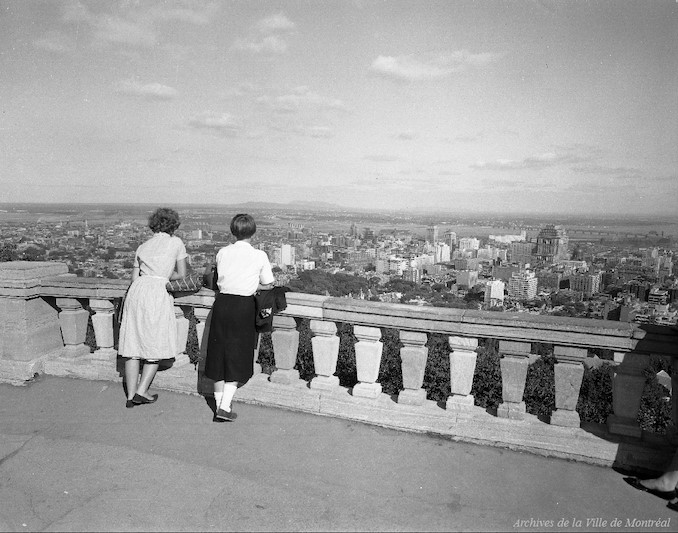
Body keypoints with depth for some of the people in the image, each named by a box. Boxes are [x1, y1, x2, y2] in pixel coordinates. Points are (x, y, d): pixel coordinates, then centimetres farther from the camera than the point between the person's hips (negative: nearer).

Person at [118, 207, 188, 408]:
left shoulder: (143, 247, 21)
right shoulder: (176, 242, 10)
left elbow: (135, 277, 17)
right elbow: (182, 274, 13)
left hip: (136, 290, 5)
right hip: (158, 293, -4)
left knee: (133, 345, 8)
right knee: (156, 346, 8)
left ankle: (131, 395, 11)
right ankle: (142, 391, 5)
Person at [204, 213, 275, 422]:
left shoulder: (222, 253, 3)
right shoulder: (259, 255, -4)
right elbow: (268, 284, 6)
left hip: (222, 303, 3)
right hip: (243, 306, -3)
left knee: (219, 354, 14)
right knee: (237, 357, 7)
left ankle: (219, 405, 22)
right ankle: (224, 407, 0)